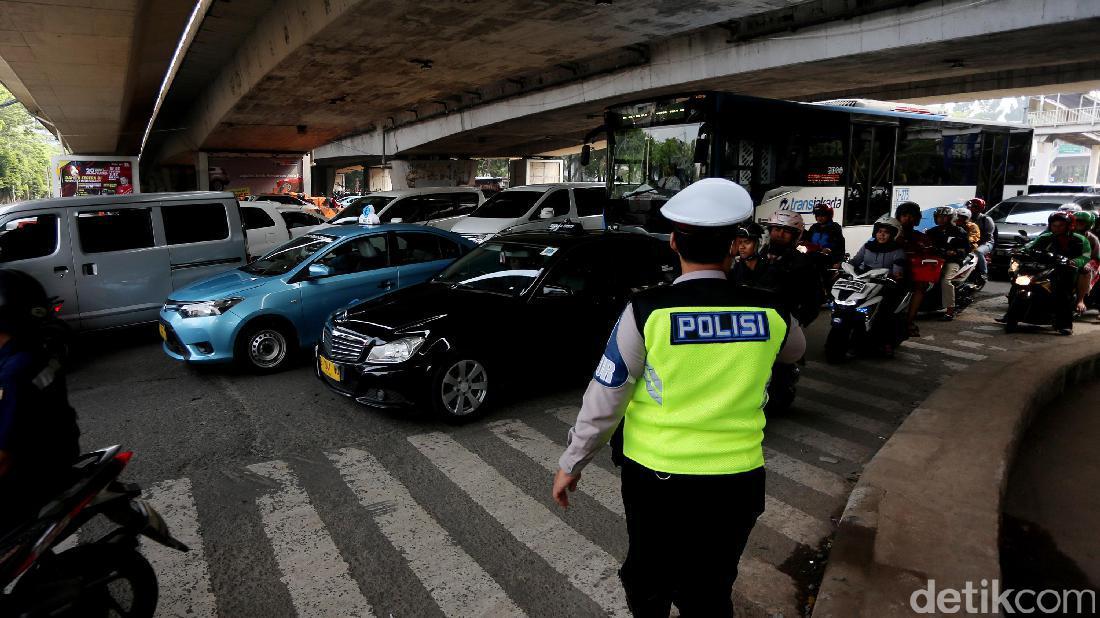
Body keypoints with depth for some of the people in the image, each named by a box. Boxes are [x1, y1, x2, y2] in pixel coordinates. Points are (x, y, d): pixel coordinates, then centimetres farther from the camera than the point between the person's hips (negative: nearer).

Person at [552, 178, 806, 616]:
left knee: (648, 582, 23)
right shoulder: (770, 313, -8)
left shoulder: (647, 311, -17)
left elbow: (603, 402, -12)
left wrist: (571, 464, 2)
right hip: (737, 480, 2)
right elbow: (795, 351, 17)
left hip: (656, 477, -2)